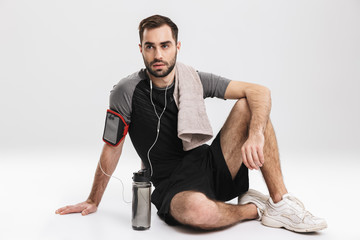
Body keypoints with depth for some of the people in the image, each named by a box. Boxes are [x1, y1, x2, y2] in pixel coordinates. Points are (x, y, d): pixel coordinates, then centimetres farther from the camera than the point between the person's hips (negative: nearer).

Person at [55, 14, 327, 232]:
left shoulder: (195, 80, -2)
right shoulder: (127, 92, -9)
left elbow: (260, 91, -8)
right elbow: (112, 149, -1)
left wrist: (256, 134, -28)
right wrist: (93, 201, 6)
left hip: (213, 167, 4)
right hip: (174, 188, -3)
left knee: (248, 106, -16)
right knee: (196, 209, -40)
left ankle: (280, 201, -14)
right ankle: (254, 209, -6)